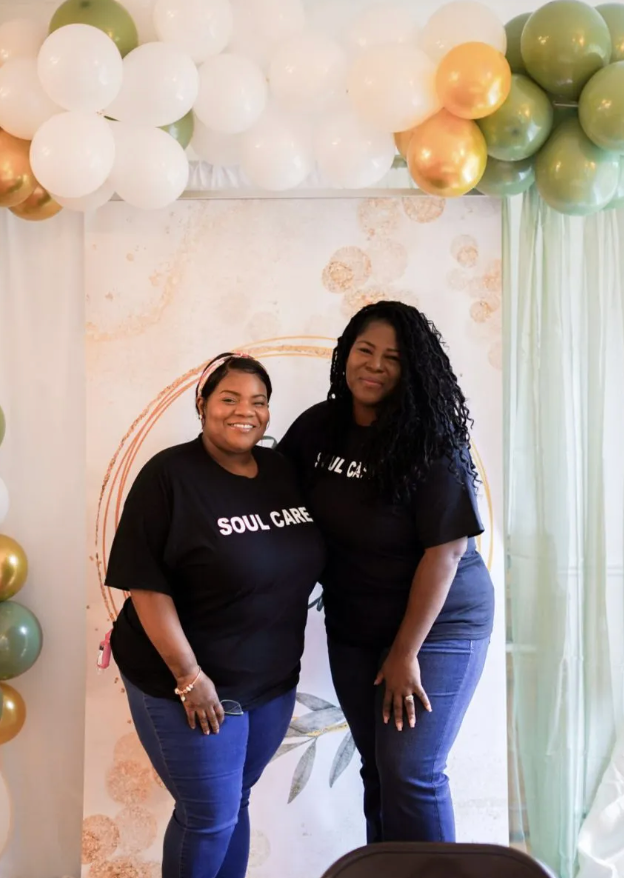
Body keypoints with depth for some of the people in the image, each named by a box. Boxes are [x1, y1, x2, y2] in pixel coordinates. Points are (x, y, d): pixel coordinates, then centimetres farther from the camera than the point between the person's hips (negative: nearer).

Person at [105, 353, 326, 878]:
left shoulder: (284, 471, 2)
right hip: (188, 683, -5)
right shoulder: (170, 476, -15)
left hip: (273, 680, 6)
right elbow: (146, 584, -18)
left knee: (237, 802, 18)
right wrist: (189, 676, -19)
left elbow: (304, 563, 12)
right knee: (209, 816, 5)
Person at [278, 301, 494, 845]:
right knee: (377, 768, 15)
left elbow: (446, 549, -20)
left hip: (436, 627, -5)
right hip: (353, 629, 5)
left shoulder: (430, 444, -18)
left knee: (410, 771, -4)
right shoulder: (318, 427, -3)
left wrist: (406, 653, -18)